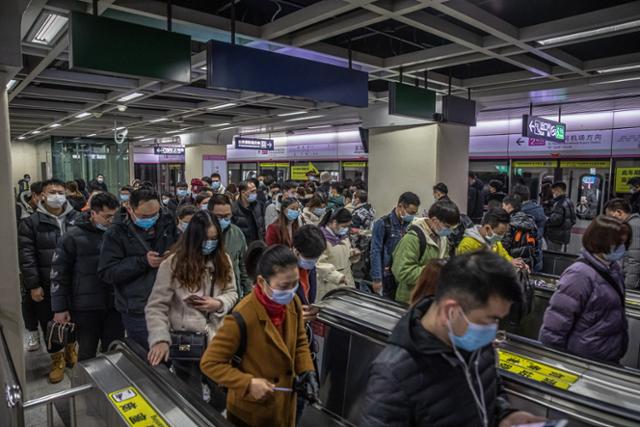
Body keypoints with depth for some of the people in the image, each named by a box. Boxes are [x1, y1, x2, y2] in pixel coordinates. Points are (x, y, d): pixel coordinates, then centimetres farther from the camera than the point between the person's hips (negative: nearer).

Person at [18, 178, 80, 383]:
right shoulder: (31, 222, -4)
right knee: (50, 324, 11)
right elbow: (27, 256, -7)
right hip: (46, 285, -1)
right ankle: (57, 359, 30)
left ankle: (70, 349, 40)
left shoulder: (77, 218, 0)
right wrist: (33, 285, -10)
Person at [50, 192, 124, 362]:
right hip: (86, 306, -3)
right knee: (87, 353, 13)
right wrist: (60, 308, -7)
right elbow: (59, 272, -5)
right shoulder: (74, 236, -7)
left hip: (114, 304, 3)